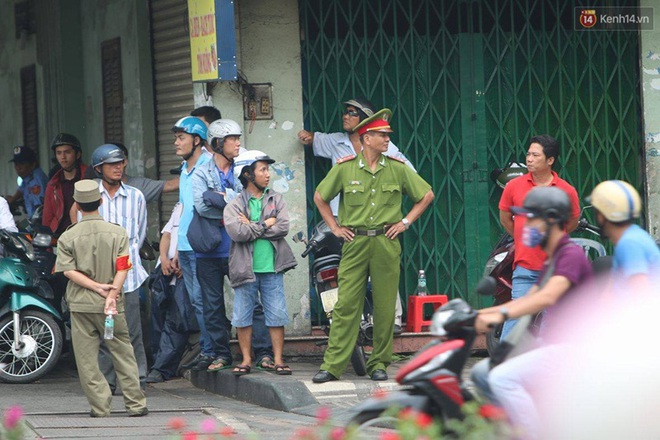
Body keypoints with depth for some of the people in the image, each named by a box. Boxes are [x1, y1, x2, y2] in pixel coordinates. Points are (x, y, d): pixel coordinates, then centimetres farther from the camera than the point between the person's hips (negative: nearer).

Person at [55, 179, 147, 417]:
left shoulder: (68, 237, -1)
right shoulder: (118, 233, 0)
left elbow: (69, 270, -8)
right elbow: (122, 269, -9)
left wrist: (98, 287, -9)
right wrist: (111, 294, -14)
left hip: (80, 304, -1)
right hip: (112, 306, 1)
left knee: (86, 358, 5)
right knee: (123, 354, 8)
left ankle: (100, 405, 2)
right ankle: (135, 403, 6)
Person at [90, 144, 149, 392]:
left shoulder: (135, 197, 9)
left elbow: (140, 234, 15)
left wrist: (127, 255, 7)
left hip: (127, 271, 0)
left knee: (131, 329, -4)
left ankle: (136, 378, 2)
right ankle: (106, 380, 7)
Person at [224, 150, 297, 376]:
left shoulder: (276, 200, 9)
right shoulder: (234, 206, 0)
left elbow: (283, 228, -5)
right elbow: (237, 232, -16)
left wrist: (252, 228, -9)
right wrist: (265, 225, -9)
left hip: (272, 267, 2)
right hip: (245, 270, -2)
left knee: (277, 315, 2)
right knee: (242, 316, 4)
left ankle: (278, 359, 8)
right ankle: (246, 359, 15)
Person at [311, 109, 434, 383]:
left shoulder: (398, 169, 5)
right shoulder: (345, 168, 3)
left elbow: (426, 195, 15)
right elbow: (320, 197, 15)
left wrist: (405, 222, 7)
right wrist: (335, 227, 9)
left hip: (386, 245, 1)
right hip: (355, 243, -1)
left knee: (385, 307, 2)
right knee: (346, 304, -6)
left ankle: (379, 363, 11)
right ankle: (333, 365, -5)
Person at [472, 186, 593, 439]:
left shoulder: (572, 255, -12)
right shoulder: (551, 260, 21)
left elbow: (548, 297, -27)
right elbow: (529, 300, 23)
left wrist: (501, 314, -37)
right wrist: (481, 313, 13)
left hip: (569, 347, -11)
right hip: (549, 344, 11)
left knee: (503, 378, -26)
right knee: (482, 373, 8)